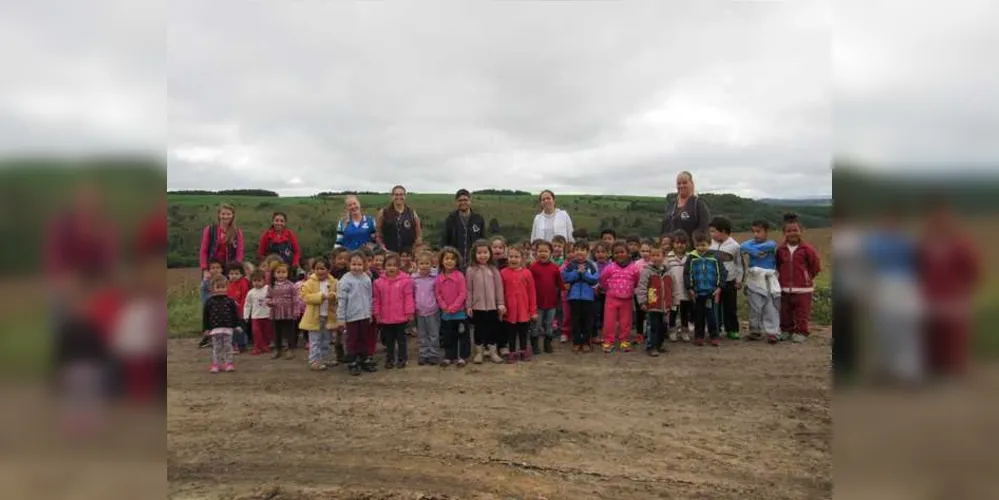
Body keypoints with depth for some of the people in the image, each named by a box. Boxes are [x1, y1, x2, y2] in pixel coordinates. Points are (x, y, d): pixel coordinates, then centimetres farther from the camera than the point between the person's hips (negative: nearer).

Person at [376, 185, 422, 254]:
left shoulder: (412, 213, 7)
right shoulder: (383, 213, 3)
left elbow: (419, 235, 11)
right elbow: (378, 234, 6)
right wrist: (383, 249, -4)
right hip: (389, 253, -1)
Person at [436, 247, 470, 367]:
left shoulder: (459, 276, -11)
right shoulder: (439, 277, -1)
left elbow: (463, 293, -13)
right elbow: (438, 294, 4)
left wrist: (453, 307, -15)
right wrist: (444, 306, -8)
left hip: (459, 312, -3)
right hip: (445, 313, 4)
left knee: (462, 335, 5)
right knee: (448, 337, 13)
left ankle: (462, 357, 16)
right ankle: (449, 357, 24)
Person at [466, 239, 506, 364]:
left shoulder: (494, 269, 2)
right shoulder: (471, 270, -3)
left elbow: (499, 287, 3)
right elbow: (468, 289, -2)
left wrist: (501, 304, -1)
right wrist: (468, 306, -4)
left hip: (492, 305, 2)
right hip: (477, 306, -1)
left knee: (493, 329, 9)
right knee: (479, 329, 9)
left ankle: (493, 352, 22)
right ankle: (479, 352, 21)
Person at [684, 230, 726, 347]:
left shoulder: (714, 257, -2)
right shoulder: (691, 257, -1)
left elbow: (722, 272, 1)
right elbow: (686, 274, 2)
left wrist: (719, 287, -4)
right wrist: (690, 288, -3)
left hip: (711, 292, -1)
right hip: (697, 292, 1)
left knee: (711, 315, 1)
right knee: (698, 315, 10)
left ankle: (714, 336, 13)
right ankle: (699, 336, 20)